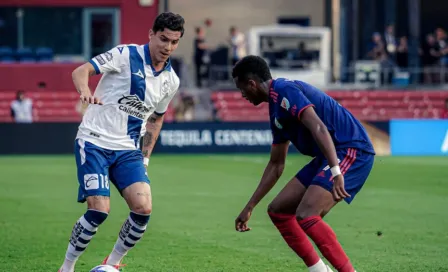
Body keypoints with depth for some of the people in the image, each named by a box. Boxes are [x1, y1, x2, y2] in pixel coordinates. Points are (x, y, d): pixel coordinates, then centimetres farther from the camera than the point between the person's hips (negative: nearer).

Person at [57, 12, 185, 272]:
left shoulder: (171, 80, 7)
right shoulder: (126, 55, -9)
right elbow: (81, 71, -16)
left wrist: (146, 156, 18)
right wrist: (85, 91, -38)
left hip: (128, 150, 5)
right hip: (94, 142, -5)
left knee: (143, 208, -14)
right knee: (99, 210, -17)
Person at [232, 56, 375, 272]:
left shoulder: (284, 91, -12)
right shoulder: (277, 104, 19)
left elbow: (318, 128, -27)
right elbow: (276, 164, 26)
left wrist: (336, 172, -36)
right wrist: (250, 207, 27)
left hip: (351, 151, -10)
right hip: (332, 156, 10)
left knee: (305, 215, -24)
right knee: (278, 210, 9)